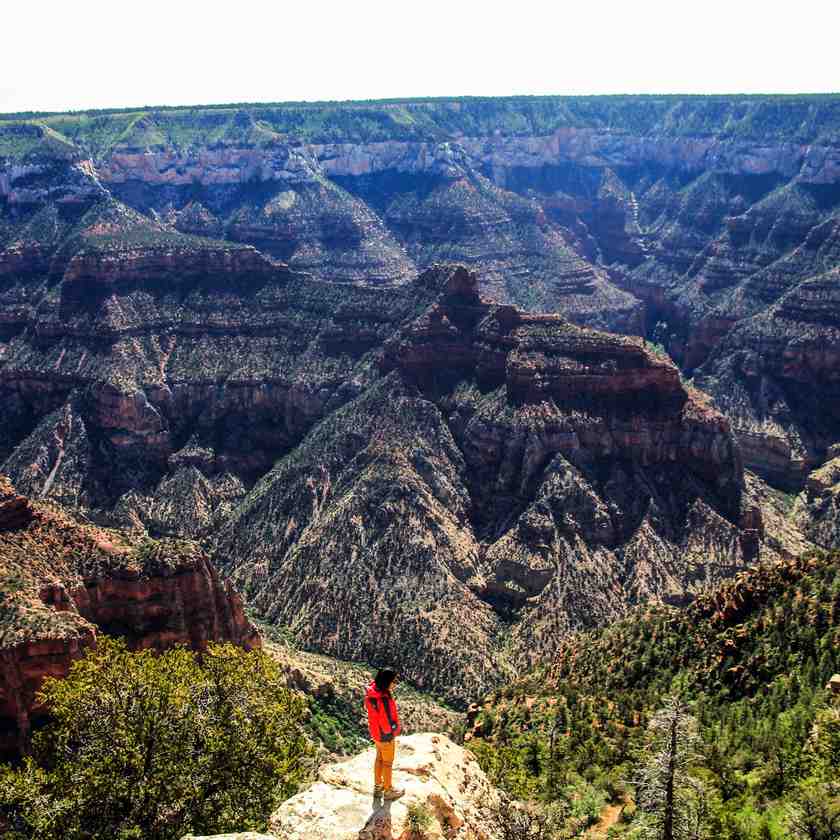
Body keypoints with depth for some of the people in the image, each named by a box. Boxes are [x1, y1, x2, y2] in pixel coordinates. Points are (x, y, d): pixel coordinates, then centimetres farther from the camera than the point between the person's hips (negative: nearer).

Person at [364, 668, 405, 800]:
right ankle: (388, 790, 36)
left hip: (375, 732, 8)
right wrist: (398, 728, -11)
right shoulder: (383, 700, -40)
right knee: (388, 763, 15)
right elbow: (388, 724, -30)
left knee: (379, 758, 27)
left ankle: (378, 786, 45)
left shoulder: (372, 691, -14)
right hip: (386, 735, -8)